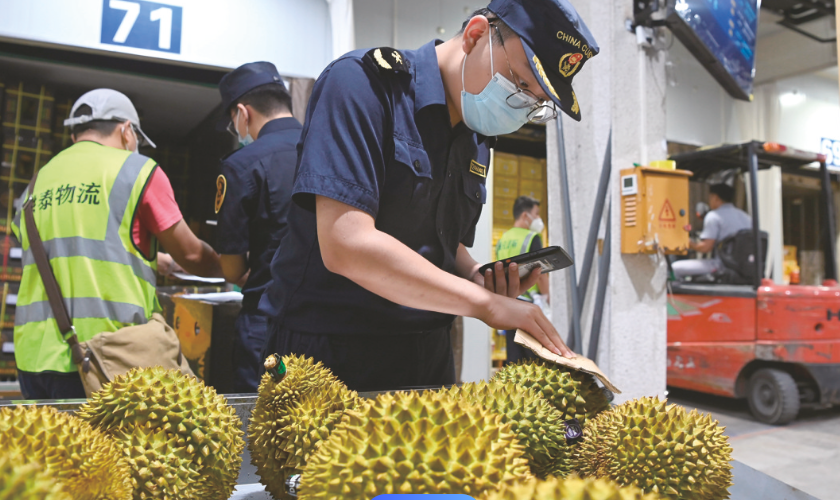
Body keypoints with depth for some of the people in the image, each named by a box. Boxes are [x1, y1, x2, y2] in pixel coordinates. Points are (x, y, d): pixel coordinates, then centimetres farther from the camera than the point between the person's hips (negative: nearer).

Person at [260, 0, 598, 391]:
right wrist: (487, 304, -23)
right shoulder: (364, 81, -15)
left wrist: (480, 280, -4)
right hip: (329, 352, -6)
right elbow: (346, 246, -26)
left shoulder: (476, 140, 8)